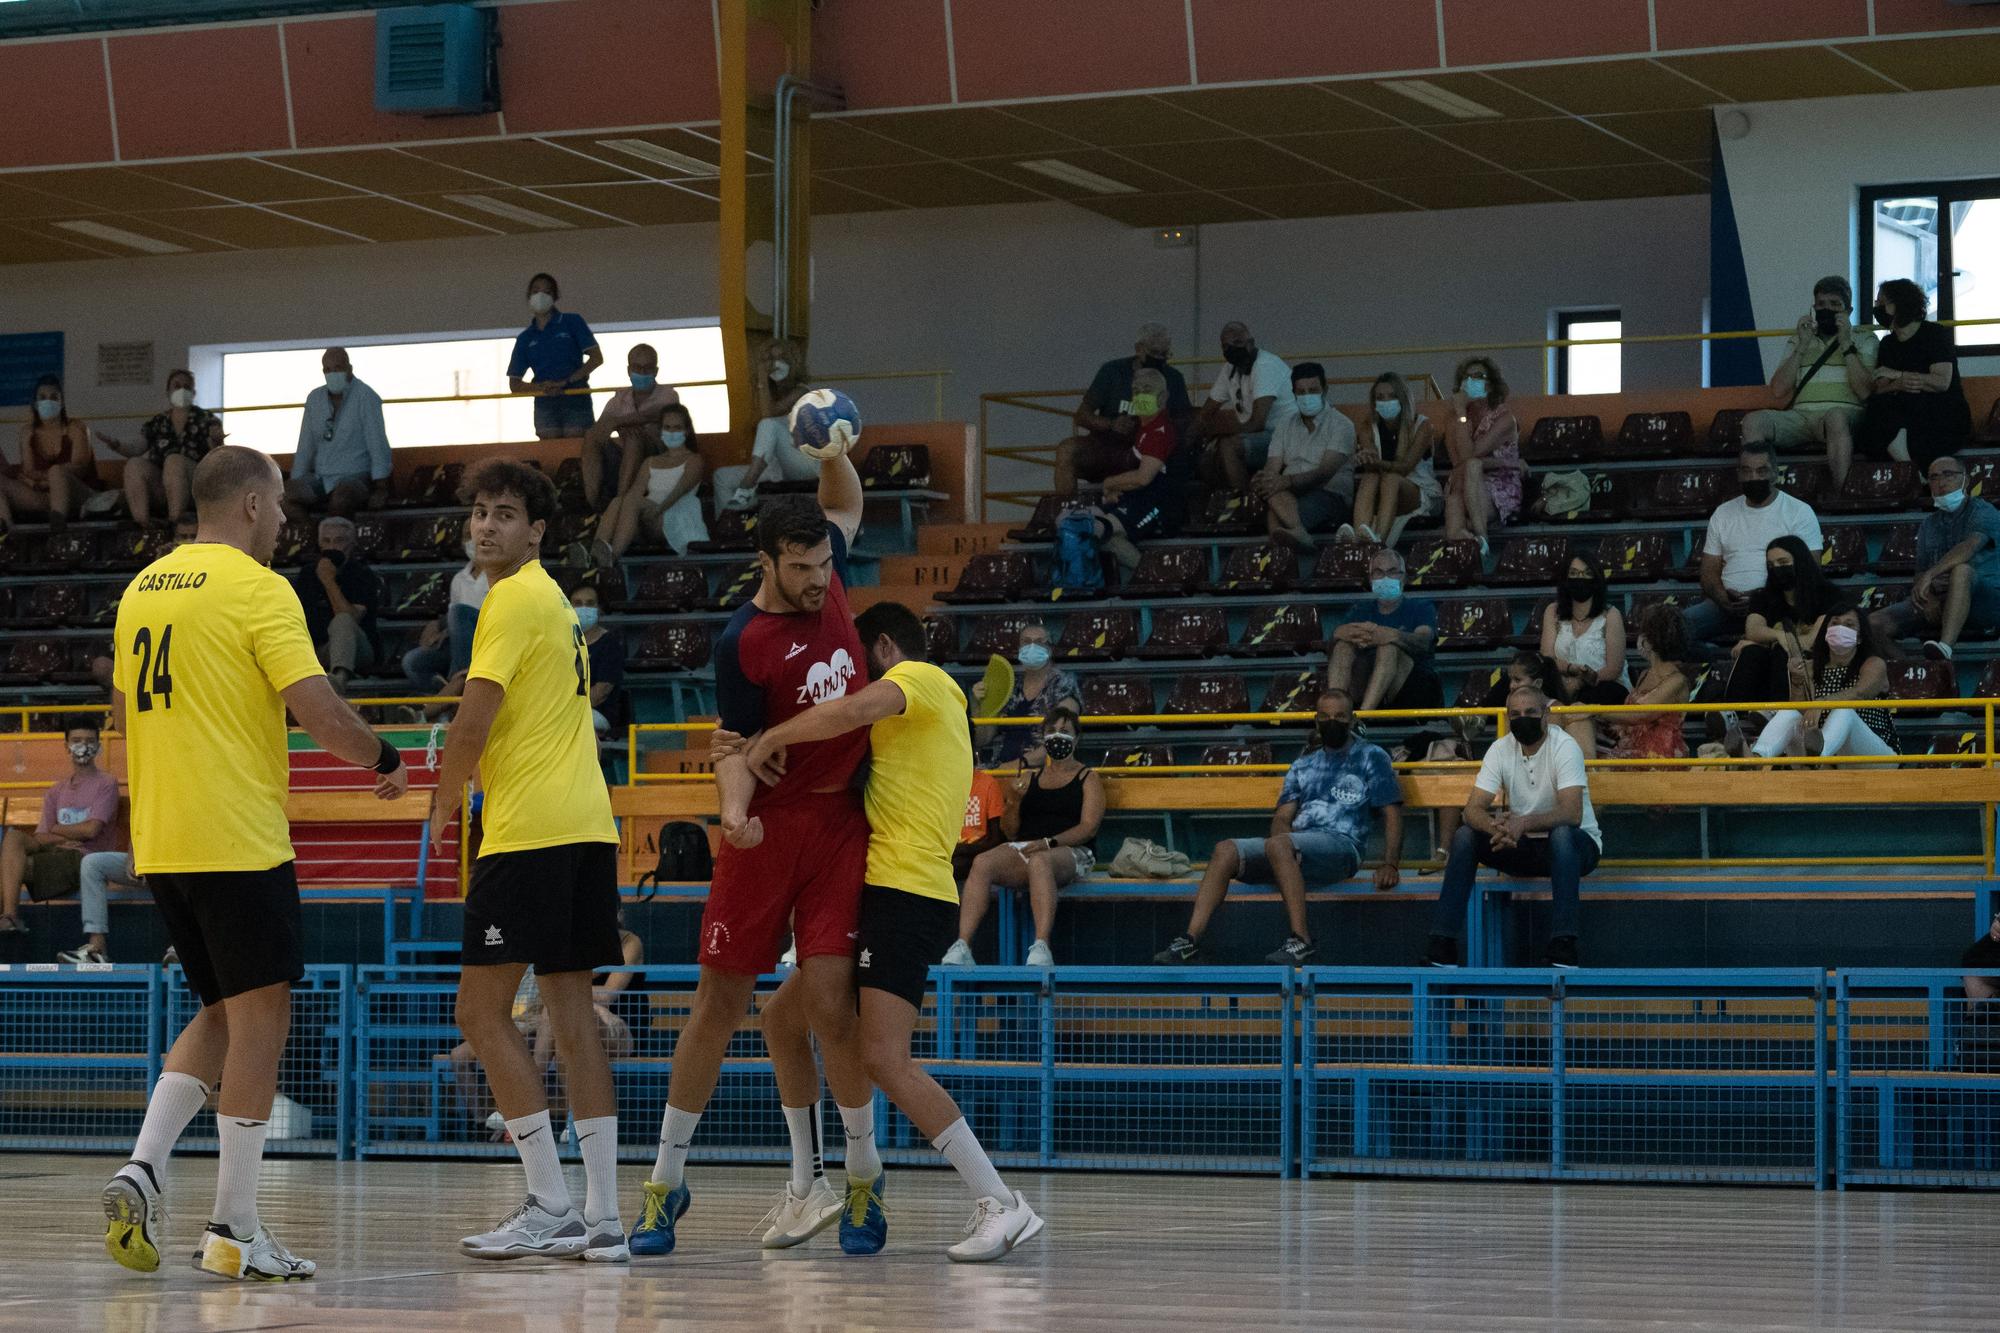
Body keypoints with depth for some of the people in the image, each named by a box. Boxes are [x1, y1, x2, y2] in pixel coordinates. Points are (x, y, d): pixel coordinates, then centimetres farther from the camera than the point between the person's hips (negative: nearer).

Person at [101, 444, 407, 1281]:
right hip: (237, 838, -8)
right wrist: (385, 762, -1)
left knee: (224, 1015, 17)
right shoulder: (257, 589, -9)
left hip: (158, 841, 8)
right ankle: (234, 1232, -2)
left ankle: (142, 1171, 1)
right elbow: (316, 708, -16)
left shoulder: (143, 589, 13)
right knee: (259, 1017, -1)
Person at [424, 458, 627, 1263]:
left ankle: (552, 1205, -11)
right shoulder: (554, 601, 22)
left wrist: (442, 811, 2)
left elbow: (474, 723, -12)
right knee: (572, 1014, 6)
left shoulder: (513, 600, -8)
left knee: (482, 1010, -6)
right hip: (587, 826, 9)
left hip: (529, 831, -9)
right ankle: (603, 1219, 3)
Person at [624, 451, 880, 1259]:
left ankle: (862, 1169, 6)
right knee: (721, 999, 0)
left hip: (843, 821, 3)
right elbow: (737, 746, -10)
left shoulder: (827, 579, 2)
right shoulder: (742, 643, -12)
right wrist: (734, 810, -30)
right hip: (772, 826, -3)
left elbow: (847, 509, 22)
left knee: (825, 998, -9)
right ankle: (666, 1182, 9)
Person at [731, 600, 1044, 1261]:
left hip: (906, 892, -11)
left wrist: (771, 738, -12)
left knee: (884, 1058, -20)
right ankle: (858, 1179, 14)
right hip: (889, 890, 11)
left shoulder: (919, 678, -3)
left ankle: (999, 1204, -23)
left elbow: (852, 710, -24)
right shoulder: (939, 705, 28)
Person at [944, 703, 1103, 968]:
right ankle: (962, 946, -40)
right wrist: (1014, 801, 1)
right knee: (982, 863, -28)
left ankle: (1041, 947, -56)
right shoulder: (1029, 777, 25)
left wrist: (1049, 843, -17)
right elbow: (1010, 831, 22)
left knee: (1039, 861, -42)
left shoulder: (1087, 778, 12)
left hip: (1071, 853, -4)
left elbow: (1088, 827, -2)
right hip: (1023, 848, 4)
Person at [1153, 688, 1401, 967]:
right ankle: (1190, 941, -27)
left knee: (1277, 845, -37)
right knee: (1226, 850, -17)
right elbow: (1283, 816, 18)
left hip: (1342, 844, -6)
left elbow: (1392, 814, 5)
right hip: (1298, 845, 6)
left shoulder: (1371, 758, 12)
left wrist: (1389, 865, -10)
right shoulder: (1303, 765, 26)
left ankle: (1302, 940, -42)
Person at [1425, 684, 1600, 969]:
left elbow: (1572, 813, -31)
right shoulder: (1501, 750, -3)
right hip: (1523, 848, 4)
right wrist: (1497, 828, -38)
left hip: (1573, 844, -4)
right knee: (1464, 836, -17)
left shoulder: (1564, 747, -17)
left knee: (1562, 834, -38)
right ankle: (1442, 945, -19)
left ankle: (1563, 945, -41)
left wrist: (1524, 823, -47)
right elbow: (1473, 809, -13)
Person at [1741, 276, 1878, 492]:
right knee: (1753, 421, -25)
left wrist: (1847, 345, -4)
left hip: (1846, 412, -3)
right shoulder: (1798, 341, 26)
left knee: (1835, 417, -41)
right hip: (1801, 415, 3)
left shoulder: (1864, 340, 16)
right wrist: (1802, 347, 5)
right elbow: (1778, 392, 11)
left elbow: (1866, 392, 0)